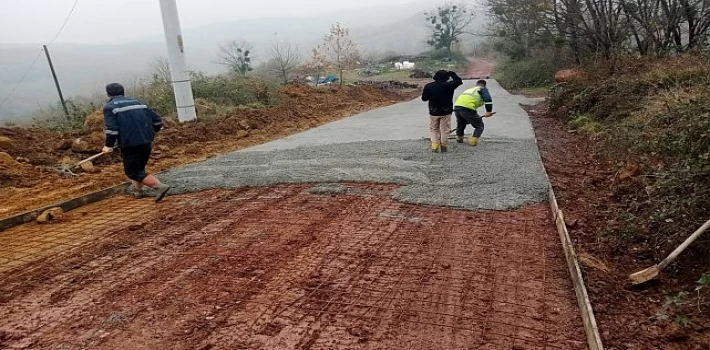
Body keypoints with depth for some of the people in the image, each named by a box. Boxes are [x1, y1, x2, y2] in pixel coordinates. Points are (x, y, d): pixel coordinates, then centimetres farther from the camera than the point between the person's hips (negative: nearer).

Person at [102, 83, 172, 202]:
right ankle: (137, 189, 40)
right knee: (139, 166, 26)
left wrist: (109, 146, -2)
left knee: (133, 172, 1)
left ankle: (160, 186, -18)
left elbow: (112, 128, -13)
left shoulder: (109, 107, 2)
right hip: (147, 142, 6)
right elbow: (157, 120, 12)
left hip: (130, 144, -6)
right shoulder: (136, 102, 18)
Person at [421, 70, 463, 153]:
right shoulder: (449, 85, -11)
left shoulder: (428, 86, -7)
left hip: (433, 112, 2)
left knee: (434, 130, 15)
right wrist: (451, 73, 12)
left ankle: (434, 146, 8)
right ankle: (444, 146, 18)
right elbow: (459, 81, 7)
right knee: (444, 130, 11)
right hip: (446, 112, -1)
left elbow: (424, 98, 2)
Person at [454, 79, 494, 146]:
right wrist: (488, 111, 2)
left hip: (456, 106, 7)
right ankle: (473, 140, -2)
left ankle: (459, 138, 45)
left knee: (460, 124, 32)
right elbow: (488, 99, -5)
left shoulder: (470, 89, 36)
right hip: (467, 108, -7)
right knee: (479, 126, 9)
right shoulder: (483, 89, 16)